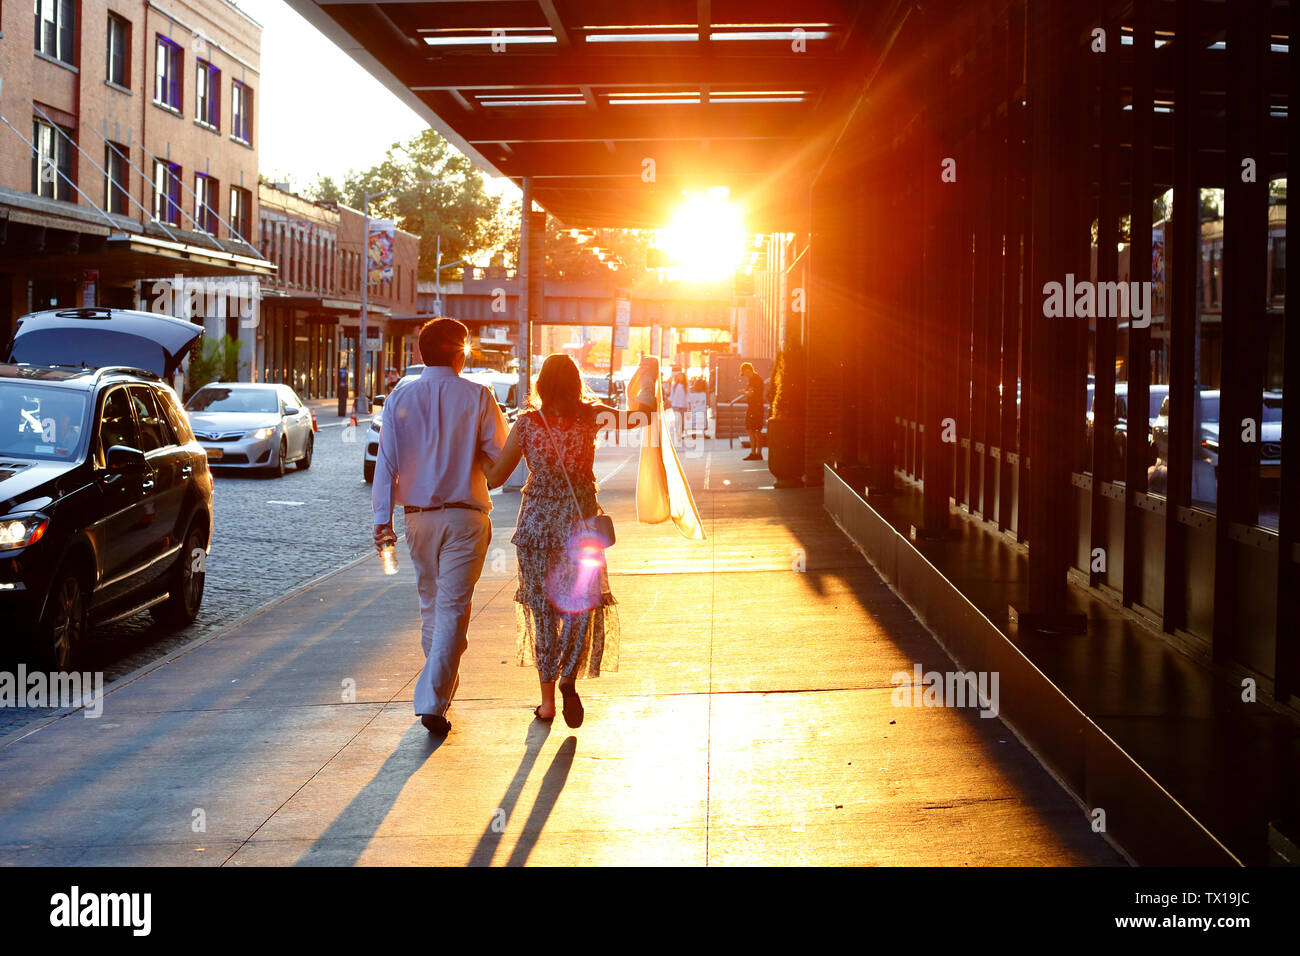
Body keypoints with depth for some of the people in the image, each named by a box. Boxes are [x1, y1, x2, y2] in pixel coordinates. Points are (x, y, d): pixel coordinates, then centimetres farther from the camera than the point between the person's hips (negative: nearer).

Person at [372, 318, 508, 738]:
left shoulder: (399, 399, 0)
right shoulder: (477, 397, -7)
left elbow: (387, 462, -1)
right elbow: (500, 455, -4)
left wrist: (383, 518, 2)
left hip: (419, 517, 3)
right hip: (465, 514, -3)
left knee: (431, 603, 19)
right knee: (453, 607, -3)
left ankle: (442, 686, 32)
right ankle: (433, 701, -11)